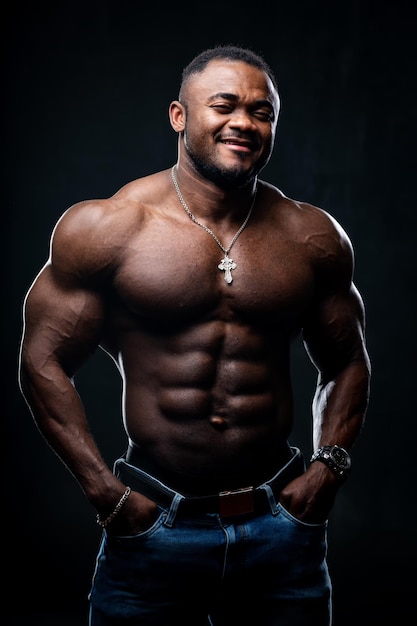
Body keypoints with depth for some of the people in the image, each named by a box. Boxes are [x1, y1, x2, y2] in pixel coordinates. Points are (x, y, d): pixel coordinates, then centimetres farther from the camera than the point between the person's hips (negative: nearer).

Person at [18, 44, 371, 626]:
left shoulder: (312, 237, 4)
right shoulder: (106, 228, -5)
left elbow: (347, 364, 13)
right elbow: (44, 361, -4)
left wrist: (329, 467, 0)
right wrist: (105, 491, -9)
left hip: (280, 528, 3)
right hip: (153, 528, -2)